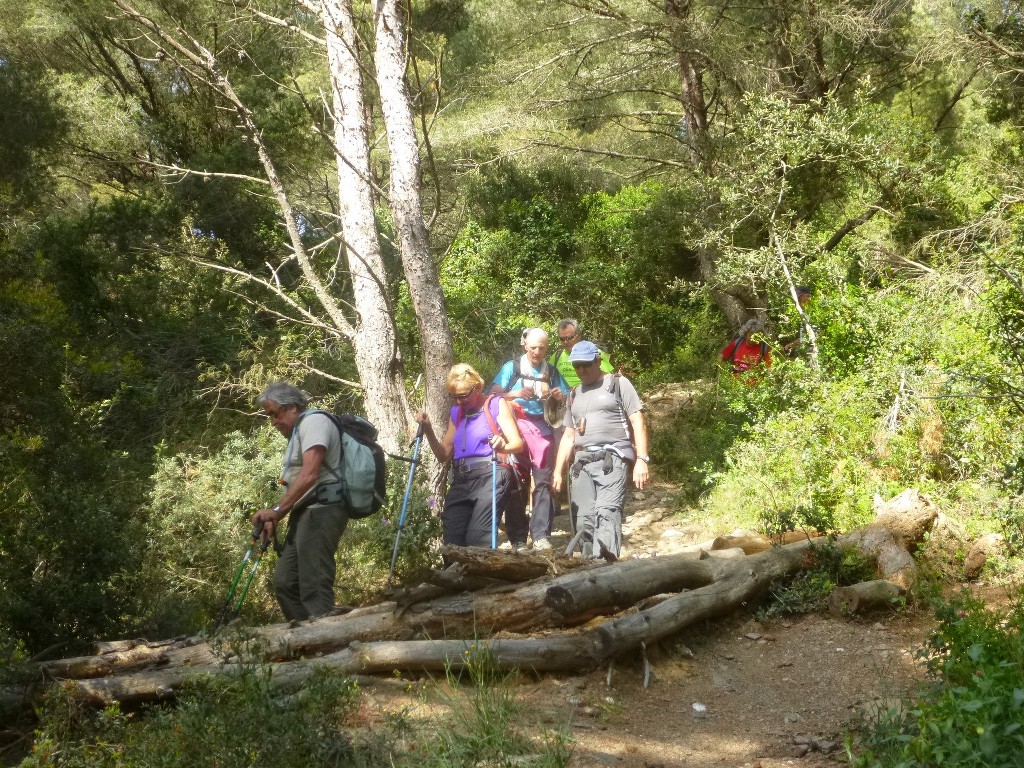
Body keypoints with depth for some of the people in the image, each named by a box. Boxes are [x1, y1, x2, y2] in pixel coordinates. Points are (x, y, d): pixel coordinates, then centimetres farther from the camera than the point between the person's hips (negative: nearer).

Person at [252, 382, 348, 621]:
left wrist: (276, 509, -22)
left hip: (321, 510, -11)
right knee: (284, 582, 8)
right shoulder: (297, 432, 25)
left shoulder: (314, 421, -8)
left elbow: (310, 474, -21)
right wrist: (275, 518, 13)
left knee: (314, 586, -14)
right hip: (306, 513, 11)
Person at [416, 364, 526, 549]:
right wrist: (428, 430, 6)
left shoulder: (496, 405, 6)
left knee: (477, 539, -22)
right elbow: (443, 455, 22)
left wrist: (503, 446, -26)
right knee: (452, 543, -6)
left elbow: (518, 444, -3)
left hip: (490, 475, -6)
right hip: (461, 480, 6)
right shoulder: (456, 413, 23)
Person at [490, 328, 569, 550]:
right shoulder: (512, 367, 6)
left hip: (543, 429, 2)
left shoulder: (552, 372, 14)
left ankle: (541, 536, -12)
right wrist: (515, 393, -19)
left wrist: (561, 396, -7)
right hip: (517, 427, -2)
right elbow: (494, 394, -1)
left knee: (543, 481, -8)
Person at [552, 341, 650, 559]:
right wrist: (558, 471, 17)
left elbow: (638, 423, 0)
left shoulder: (617, 383, 8)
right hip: (582, 463, 6)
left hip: (613, 458, -6)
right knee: (584, 521, -3)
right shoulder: (574, 395, 25)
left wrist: (642, 460, -11)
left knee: (607, 511, -24)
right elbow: (568, 436, 27)